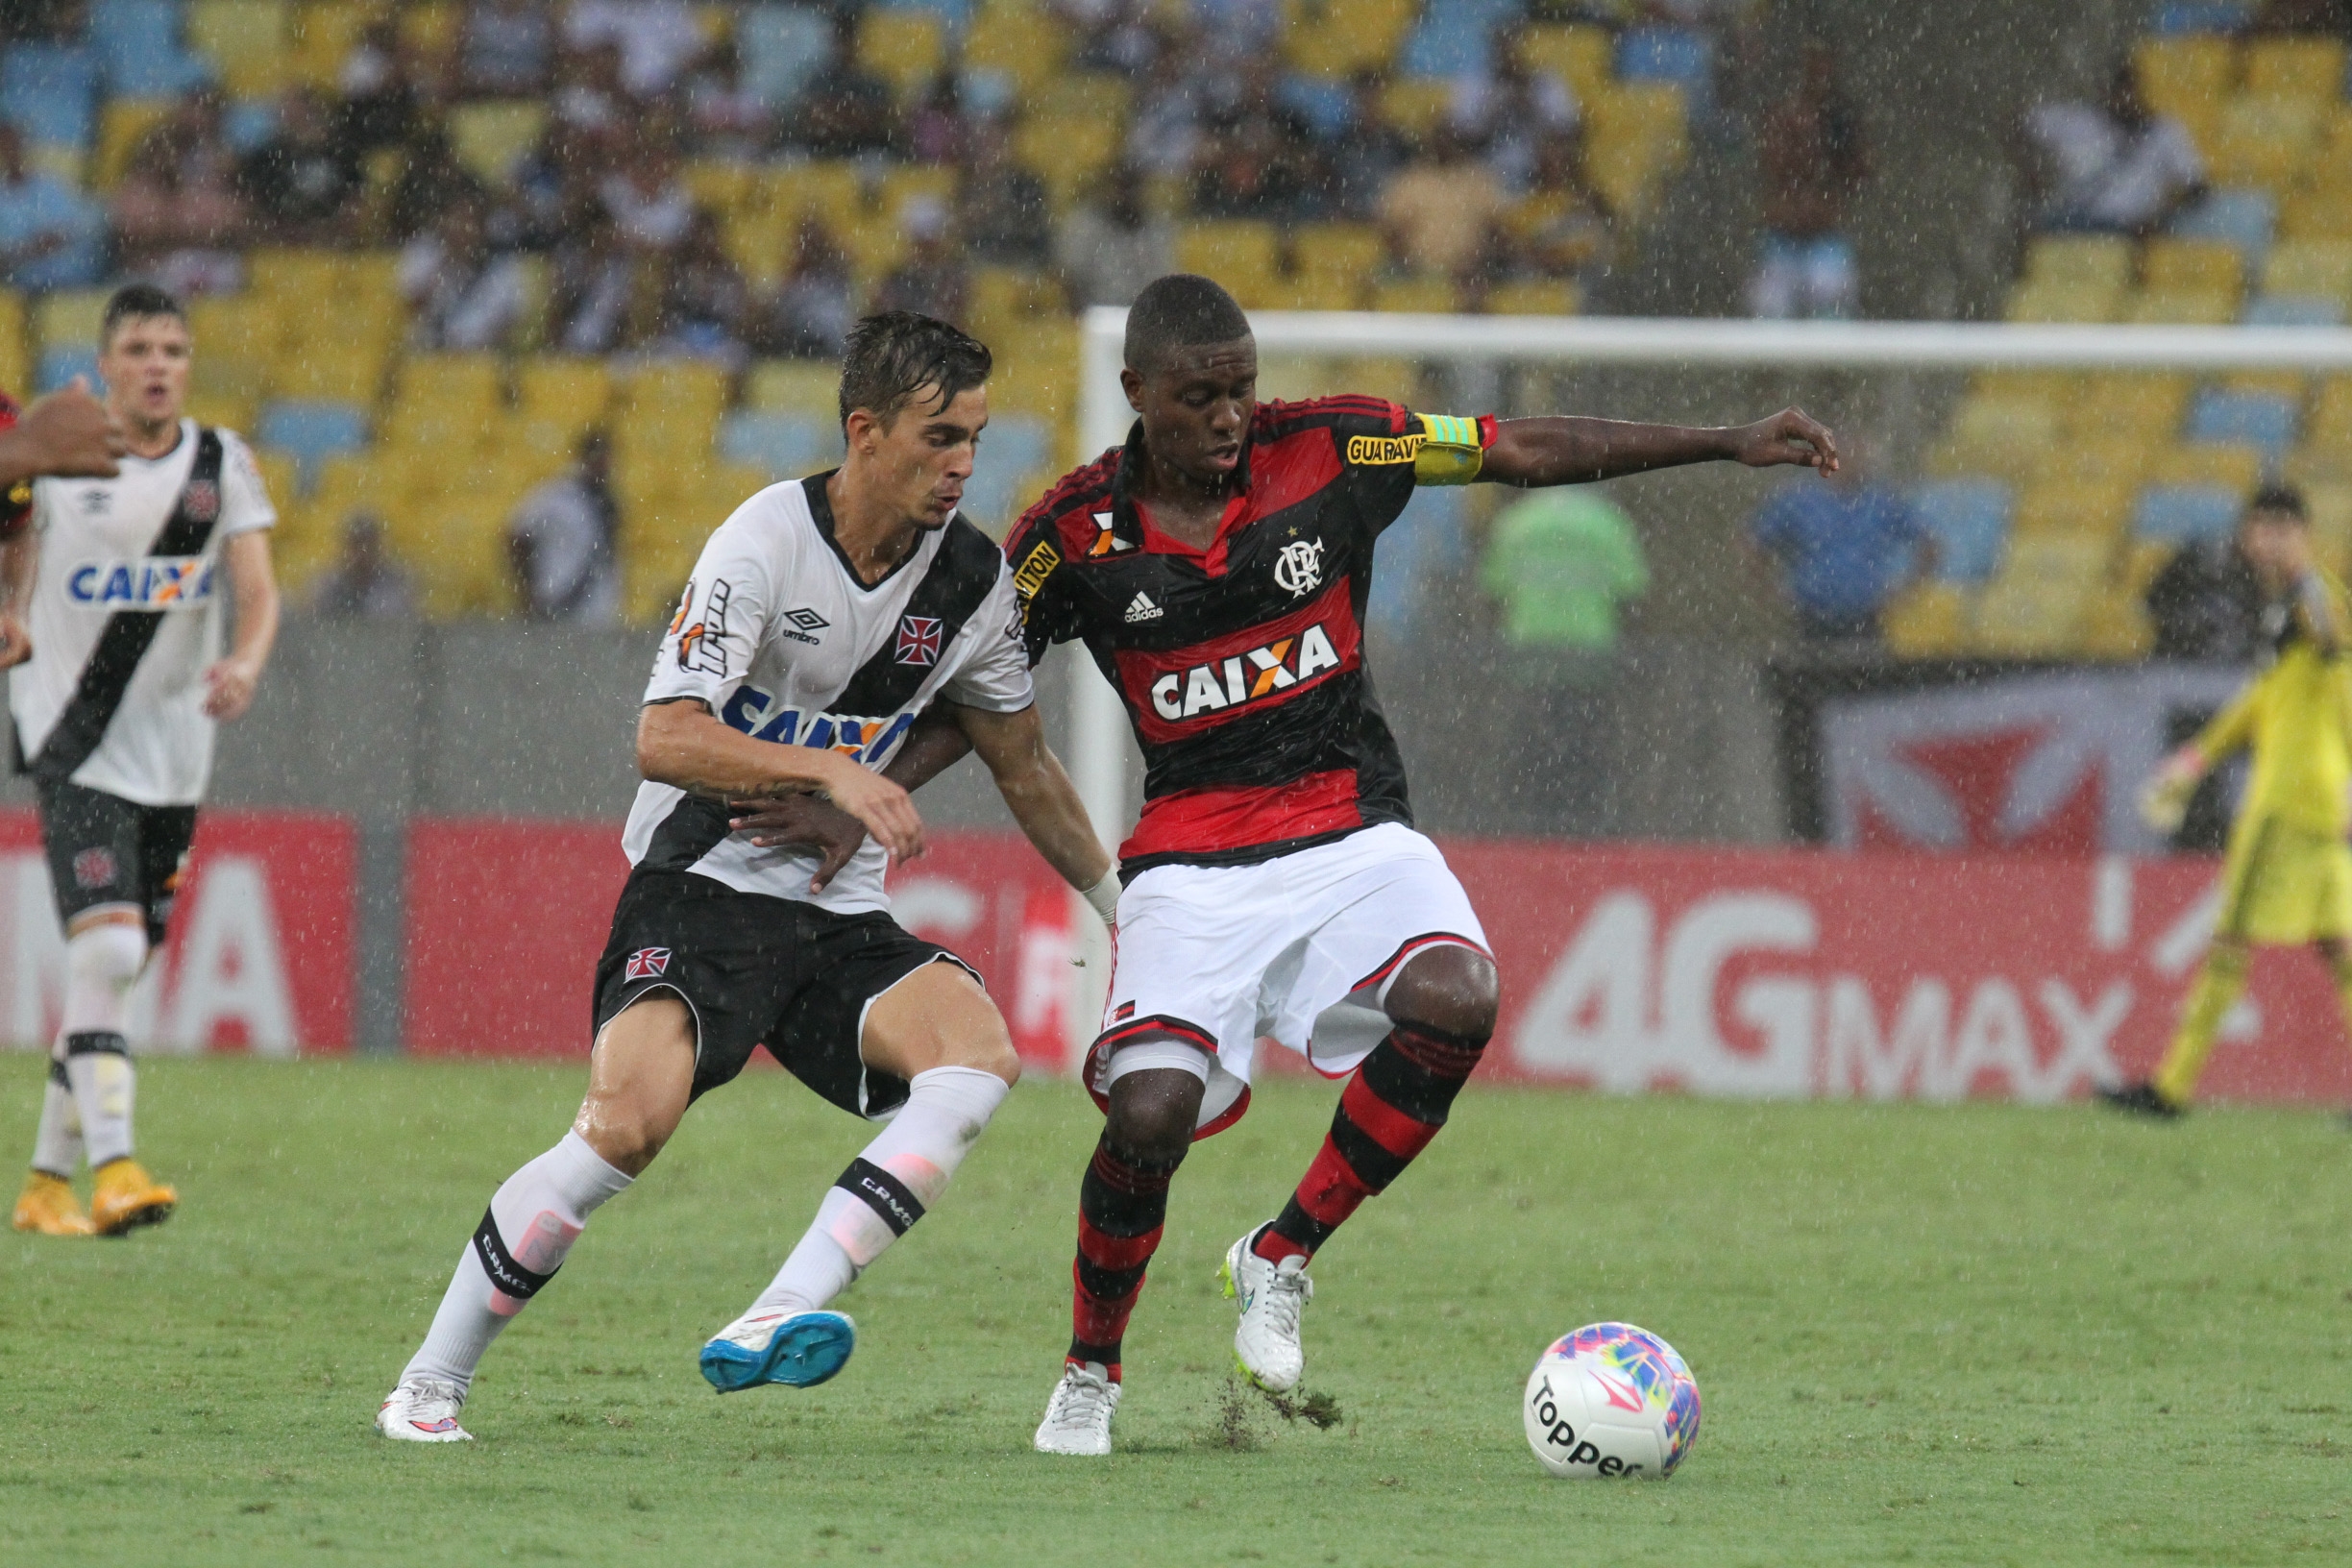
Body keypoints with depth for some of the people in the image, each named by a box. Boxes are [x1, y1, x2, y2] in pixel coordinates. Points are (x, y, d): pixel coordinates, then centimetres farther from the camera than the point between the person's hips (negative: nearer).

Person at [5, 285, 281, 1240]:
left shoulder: (220, 464, 3)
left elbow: (258, 590, -5)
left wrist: (246, 663, -24)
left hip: (172, 747, 3)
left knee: (117, 968, 9)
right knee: (105, 946, -21)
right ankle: (112, 1169, -27)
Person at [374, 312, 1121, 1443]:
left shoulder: (972, 577, 2)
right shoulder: (766, 540, -15)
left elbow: (1023, 765, 19)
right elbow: (666, 741, -23)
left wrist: (1122, 905, 23)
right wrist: (830, 771, -33)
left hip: (839, 913, 6)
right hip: (700, 888, -6)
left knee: (979, 1054, -24)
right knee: (627, 1124, -28)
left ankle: (776, 1320, -33)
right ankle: (430, 1384, -9)